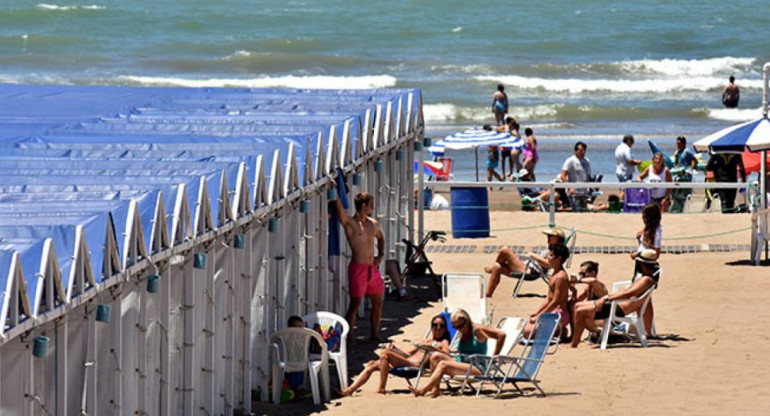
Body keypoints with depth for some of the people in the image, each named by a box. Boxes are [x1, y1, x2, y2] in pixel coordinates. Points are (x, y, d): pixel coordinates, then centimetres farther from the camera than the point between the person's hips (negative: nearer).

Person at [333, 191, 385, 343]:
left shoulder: (373, 223, 10)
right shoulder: (350, 224, -10)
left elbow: (380, 238, 28)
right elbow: (340, 209, -23)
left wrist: (380, 255, 16)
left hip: (373, 268, 7)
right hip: (358, 268, -7)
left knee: (378, 302, 12)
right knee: (355, 303, -3)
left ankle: (374, 335, 25)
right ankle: (349, 337, 3)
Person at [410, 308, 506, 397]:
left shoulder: (477, 330, -5)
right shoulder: (462, 334, 18)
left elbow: (501, 335, -14)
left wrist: (494, 356, -13)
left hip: (477, 369, -9)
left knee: (443, 364, -25)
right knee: (436, 356, -9)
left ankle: (423, 389, -29)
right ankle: (435, 388, -21)